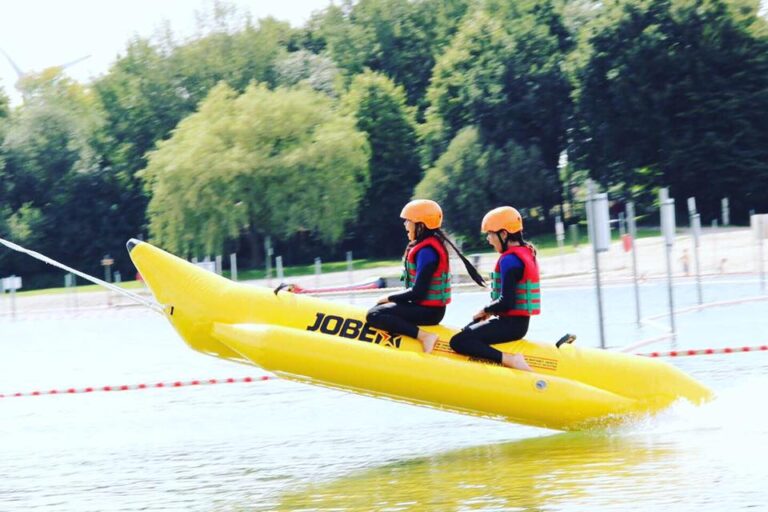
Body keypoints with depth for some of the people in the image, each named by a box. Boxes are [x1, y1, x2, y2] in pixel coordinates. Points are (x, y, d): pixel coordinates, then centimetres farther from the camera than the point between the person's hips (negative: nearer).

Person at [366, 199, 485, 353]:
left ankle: (424, 336, -24)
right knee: (380, 307, 24)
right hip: (430, 307, 10)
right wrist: (392, 299, 8)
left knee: (374, 315, -20)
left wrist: (389, 298, -8)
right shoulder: (424, 246, 11)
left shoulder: (427, 251, -19)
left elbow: (418, 292, -22)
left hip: (429, 311, -10)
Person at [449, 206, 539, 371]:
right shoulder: (526, 252, 12)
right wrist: (490, 311, 11)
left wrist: (486, 310, -4)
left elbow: (506, 303, -22)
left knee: (458, 342, -20)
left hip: (511, 324, -10)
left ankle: (510, 360, -29)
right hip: (520, 321, 10)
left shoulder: (509, 260, -18)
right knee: (467, 331, 28)